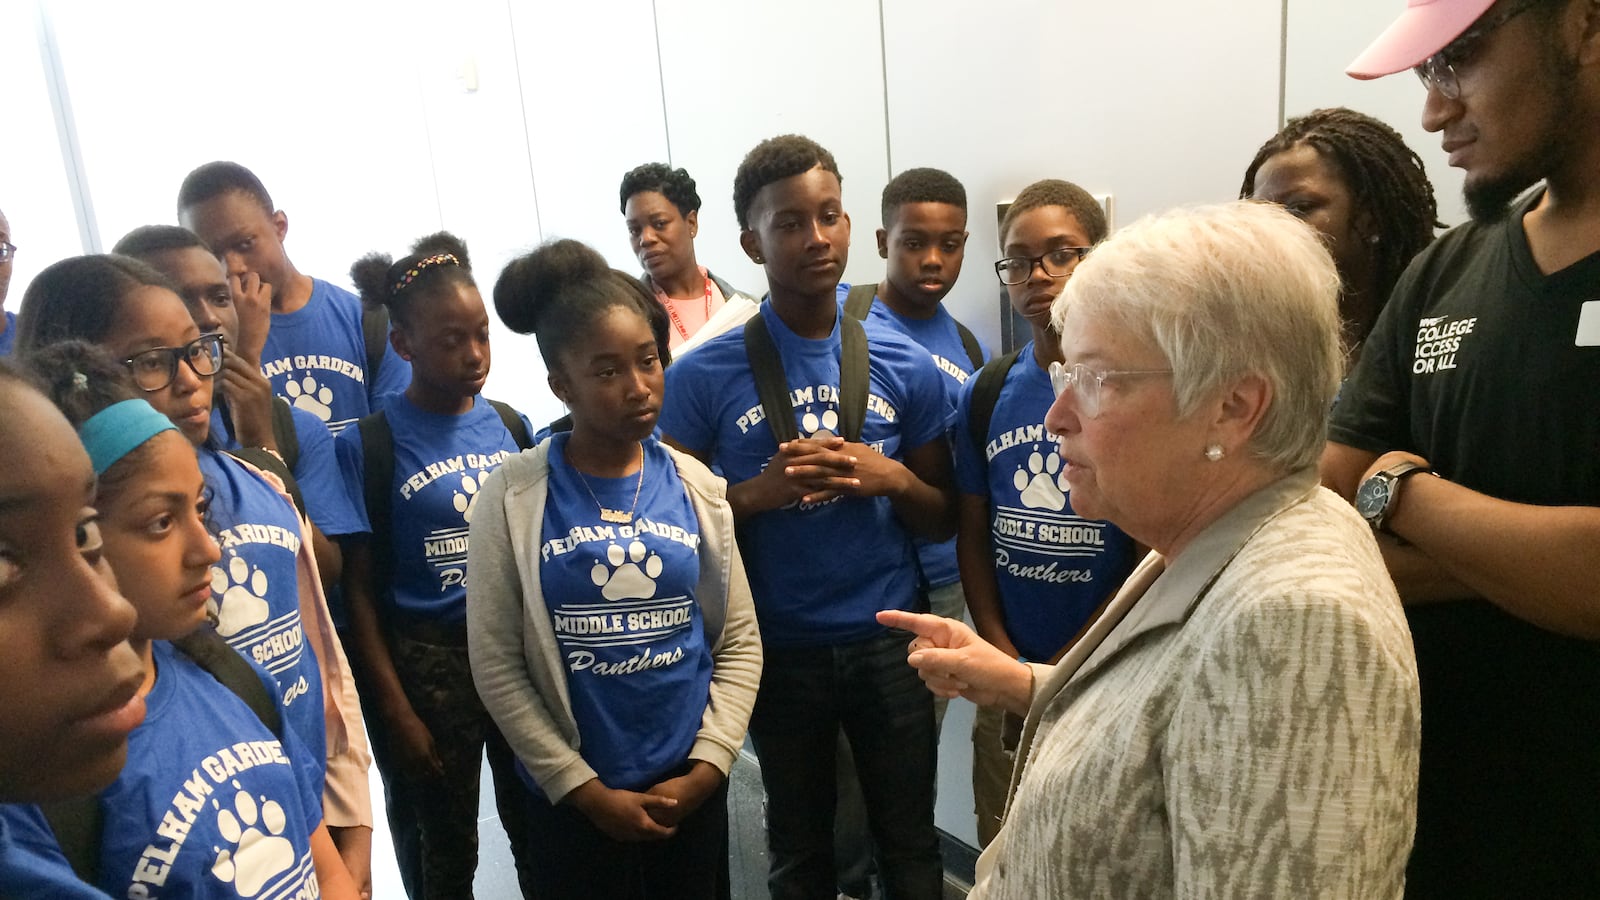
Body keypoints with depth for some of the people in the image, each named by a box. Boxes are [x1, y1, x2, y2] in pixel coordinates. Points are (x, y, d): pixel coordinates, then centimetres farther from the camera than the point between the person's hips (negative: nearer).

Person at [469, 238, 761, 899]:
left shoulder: (697, 487, -3)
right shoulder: (512, 496, -10)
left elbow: (740, 641, 1)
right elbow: (497, 666, -8)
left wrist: (705, 767, -6)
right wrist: (583, 788, -8)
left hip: (689, 789, 2)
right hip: (573, 799, -2)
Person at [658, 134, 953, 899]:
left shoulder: (905, 366, -4)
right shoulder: (703, 377, -10)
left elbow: (943, 520, 3)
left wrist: (891, 478, -17)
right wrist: (757, 492, -21)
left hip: (888, 639, 1)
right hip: (777, 648, -1)